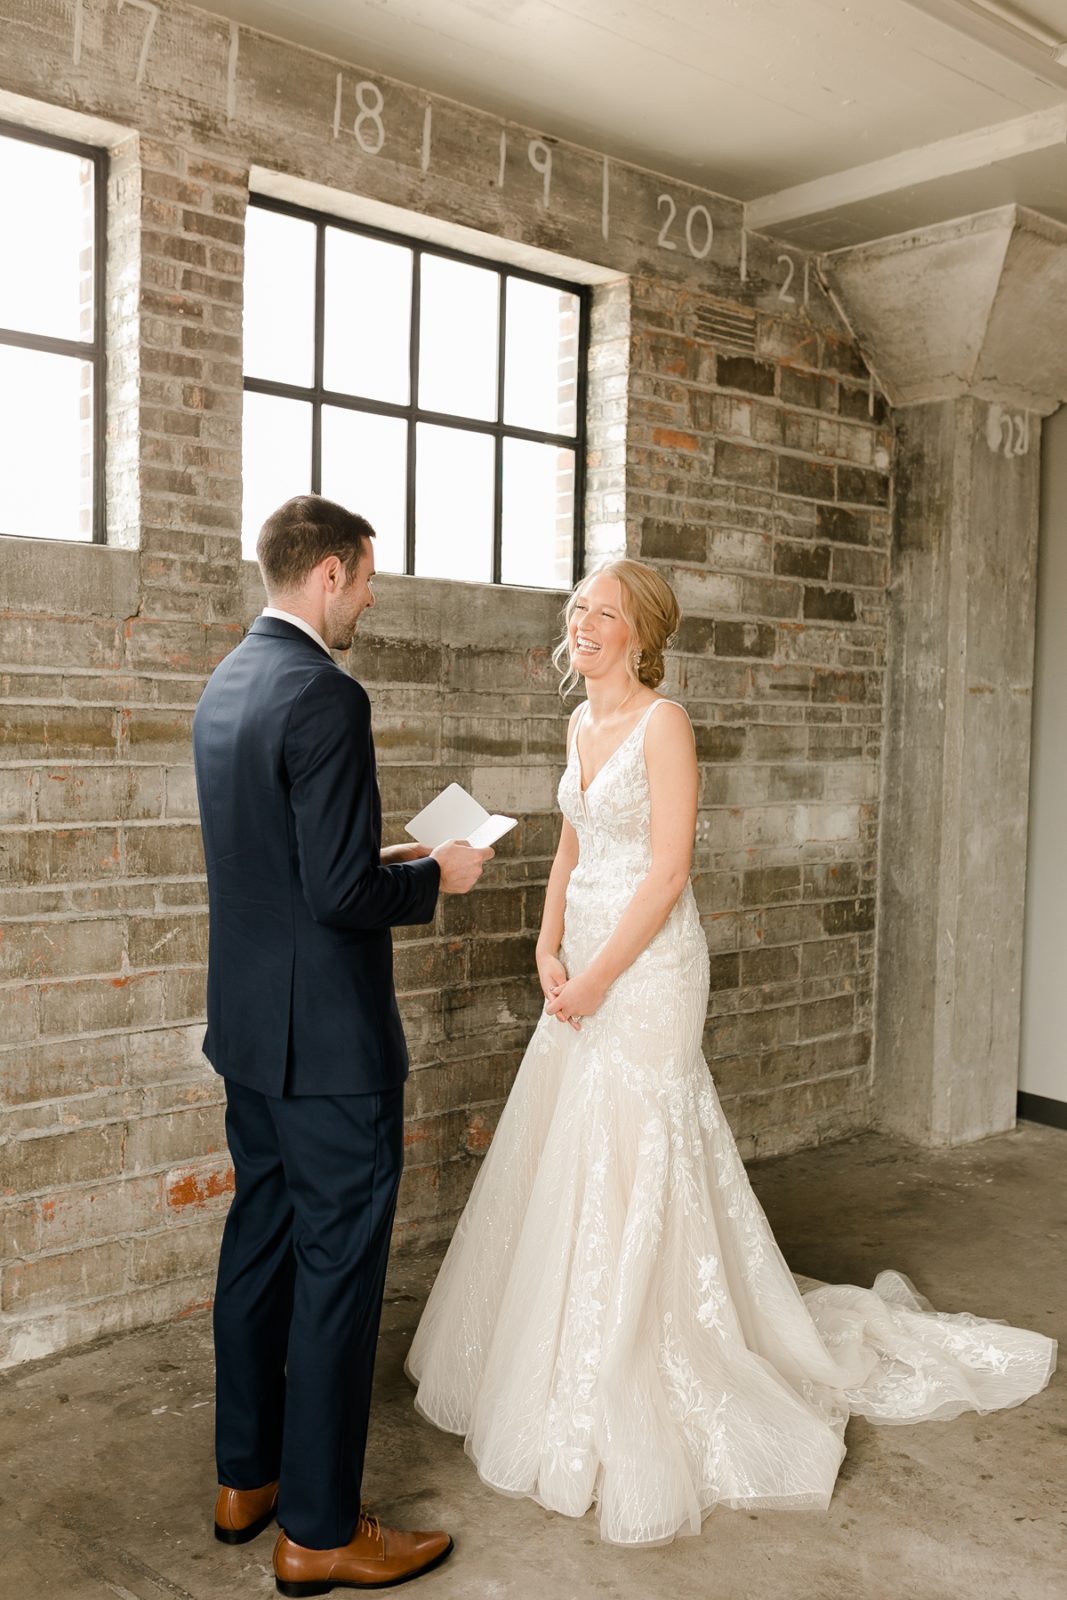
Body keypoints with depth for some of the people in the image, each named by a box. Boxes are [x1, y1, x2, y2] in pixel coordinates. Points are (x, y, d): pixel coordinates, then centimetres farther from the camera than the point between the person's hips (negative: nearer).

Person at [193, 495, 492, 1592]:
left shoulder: (226, 684, 10)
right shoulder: (324, 696, -21)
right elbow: (343, 893, -24)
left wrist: (382, 860, 15)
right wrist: (435, 877, -7)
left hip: (248, 1027, 10)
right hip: (327, 1039, -10)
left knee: (260, 1242, 19)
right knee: (338, 1267, 3)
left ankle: (246, 1478, 35)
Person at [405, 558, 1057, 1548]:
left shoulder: (661, 723, -13)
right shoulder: (581, 723, 11)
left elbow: (667, 874, -16)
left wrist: (597, 976, -15)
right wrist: (549, 951, 5)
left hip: (646, 965, -8)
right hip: (585, 964, 8)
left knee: (631, 1169, -2)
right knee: (559, 1162, 14)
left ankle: (634, 1423, 15)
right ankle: (556, 1370, 34)